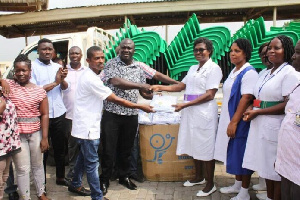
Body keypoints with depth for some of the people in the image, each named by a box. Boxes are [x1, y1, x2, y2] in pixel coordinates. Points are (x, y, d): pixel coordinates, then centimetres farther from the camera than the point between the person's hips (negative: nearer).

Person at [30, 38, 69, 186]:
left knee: (60, 148, 15)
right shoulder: (32, 66, -6)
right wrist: (55, 82, -13)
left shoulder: (57, 66, 9)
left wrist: (62, 79, -19)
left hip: (58, 114, 5)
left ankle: (60, 177, 30)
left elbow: (65, 88, 2)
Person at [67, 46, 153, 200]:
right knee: (92, 164, -1)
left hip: (86, 125, 10)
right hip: (87, 127, -10)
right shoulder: (91, 79, -23)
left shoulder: (89, 75, 9)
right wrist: (141, 107, -18)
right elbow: (116, 100, -23)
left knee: (83, 157, 23)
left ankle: (75, 185, 40)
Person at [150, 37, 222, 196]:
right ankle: (199, 177, 33)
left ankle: (210, 184, 16)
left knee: (206, 149, 1)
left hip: (204, 113, -7)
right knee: (195, 146, 16)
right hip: (191, 112, 7)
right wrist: (160, 87, 8)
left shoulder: (214, 68, -9)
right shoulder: (193, 68, 16)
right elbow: (181, 86, 19)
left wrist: (185, 104, -19)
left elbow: (210, 95, -16)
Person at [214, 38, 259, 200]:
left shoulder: (249, 73, -15)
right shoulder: (234, 71, 12)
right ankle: (238, 185, 33)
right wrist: (229, 121, 16)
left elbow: (246, 99, -21)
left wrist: (234, 122, -21)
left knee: (241, 155, 2)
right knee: (233, 153, 17)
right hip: (229, 119, 9)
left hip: (240, 121, -9)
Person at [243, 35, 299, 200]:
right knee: (266, 166, 17)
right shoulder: (267, 72, 14)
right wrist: (251, 110, 2)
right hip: (261, 125, 8)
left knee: (277, 170, 4)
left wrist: (257, 112, -16)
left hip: (275, 128, -8)